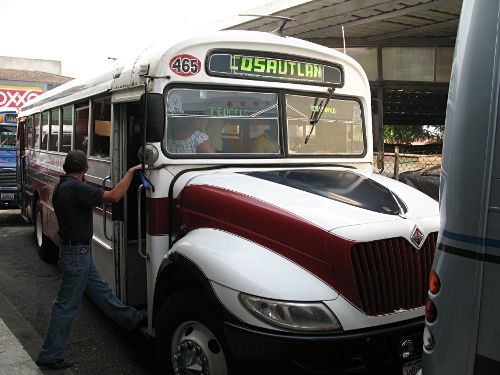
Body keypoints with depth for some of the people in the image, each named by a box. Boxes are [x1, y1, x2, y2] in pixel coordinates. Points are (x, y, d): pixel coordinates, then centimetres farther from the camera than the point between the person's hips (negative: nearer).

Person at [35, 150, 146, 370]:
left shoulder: (62, 186, 8)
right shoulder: (76, 188, -23)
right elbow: (114, 196, -29)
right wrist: (131, 172, -19)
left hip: (78, 252, 10)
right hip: (76, 253, -10)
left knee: (101, 290, 20)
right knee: (66, 305, 0)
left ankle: (132, 319, 35)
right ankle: (49, 356, 12)